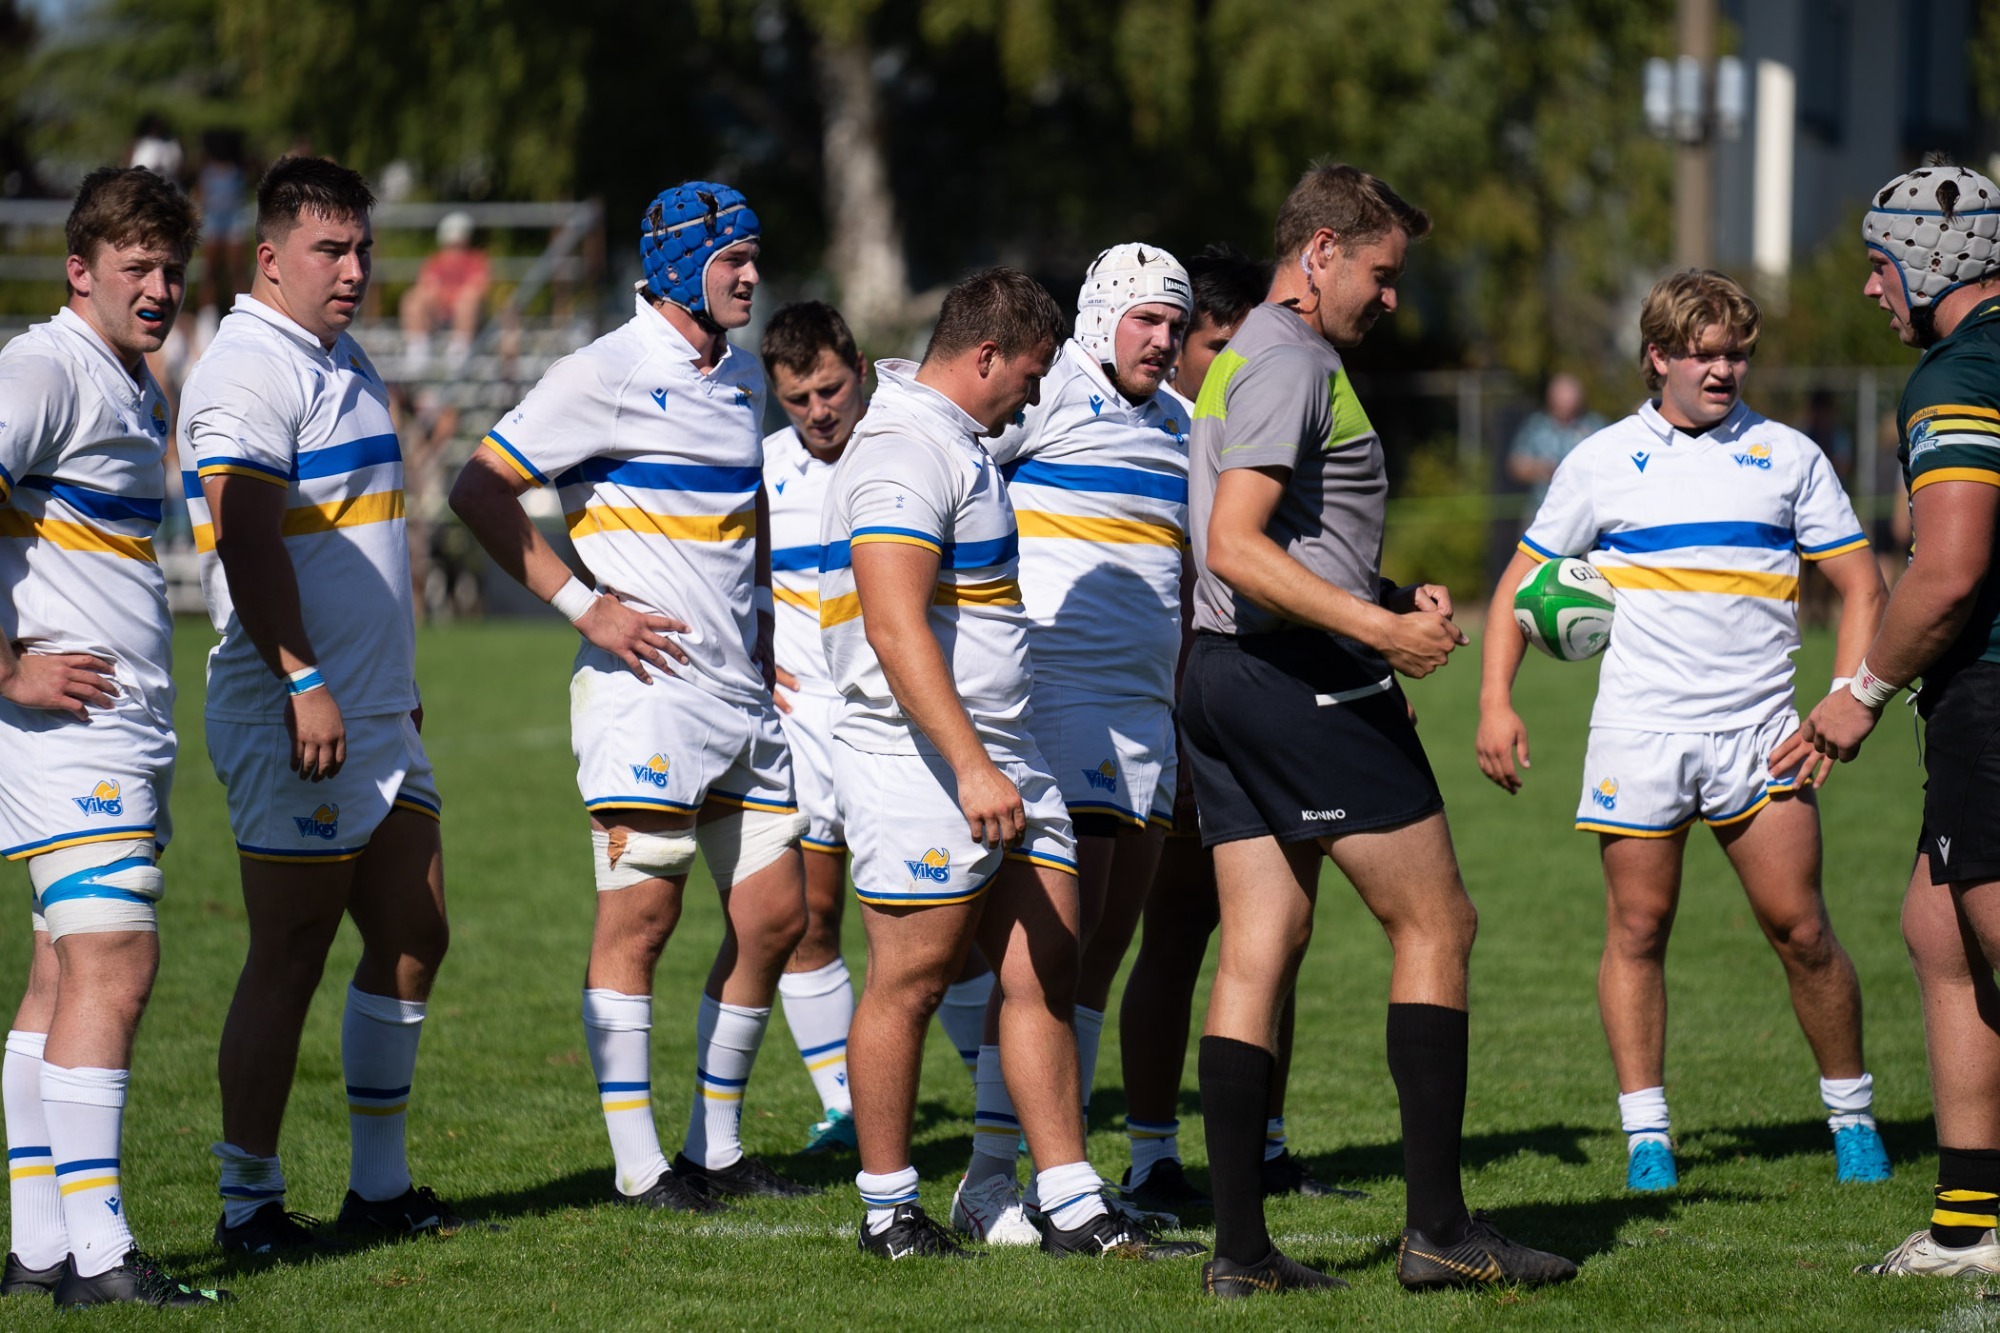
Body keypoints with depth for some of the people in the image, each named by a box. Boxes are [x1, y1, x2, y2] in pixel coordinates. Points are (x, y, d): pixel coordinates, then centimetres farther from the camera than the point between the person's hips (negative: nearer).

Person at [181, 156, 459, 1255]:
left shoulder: (344, 364, 18)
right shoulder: (250, 370, -13)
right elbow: (246, 539, -22)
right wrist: (303, 685, -28)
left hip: (378, 717, 10)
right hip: (295, 719, -10)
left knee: (411, 939, 11)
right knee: (289, 959, -6)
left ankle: (379, 1187, 19)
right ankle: (250, 1201, 1)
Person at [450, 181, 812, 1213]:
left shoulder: (742, 379, 16)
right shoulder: (606, 375, -8)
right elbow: (480, 491, -10)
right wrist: (583, 605, -13)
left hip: (742, 692, 8)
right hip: (645, 690, -8)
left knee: (774, 915, 7)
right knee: (640, 914, -7)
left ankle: (716, 1149, 18)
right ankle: (638, 1164, -2)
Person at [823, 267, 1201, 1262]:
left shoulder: (959, 444, 19)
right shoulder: (906, 451, -15)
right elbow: (895, 628, -25)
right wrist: (971, 768, -29)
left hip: (1004, 766, 10)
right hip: (923, 768, -10)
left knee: (1045, 971, 5)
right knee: (910, 982, -2)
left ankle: (1075, 1211, 5)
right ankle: (888, 1210, 8)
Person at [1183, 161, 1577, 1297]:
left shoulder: (1247, 359, 20)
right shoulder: (1291, 361, -13)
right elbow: (1234, 546, -23)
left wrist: (1394, 598, 19)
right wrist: (1380, 629, -25)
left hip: (1226, 678, 10)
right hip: (1309, 686, -10)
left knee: (1260, 952, 5)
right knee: (1436, 925, -2)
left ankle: (1241, 1246, 1)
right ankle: (1440, 1226, -4)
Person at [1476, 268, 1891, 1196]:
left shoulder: (1788, 457, 8)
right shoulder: (1601, 462, 7)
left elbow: (1860, 586, 10)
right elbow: (1522, 581, 13)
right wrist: (1496, 701, 1)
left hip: (1757, 729, 0)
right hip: (1638, 729, 0)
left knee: (1799, 928, -4)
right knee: (1637, 931, -1)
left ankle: (1852, 1114, 12)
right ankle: (1645, 1134, 6)